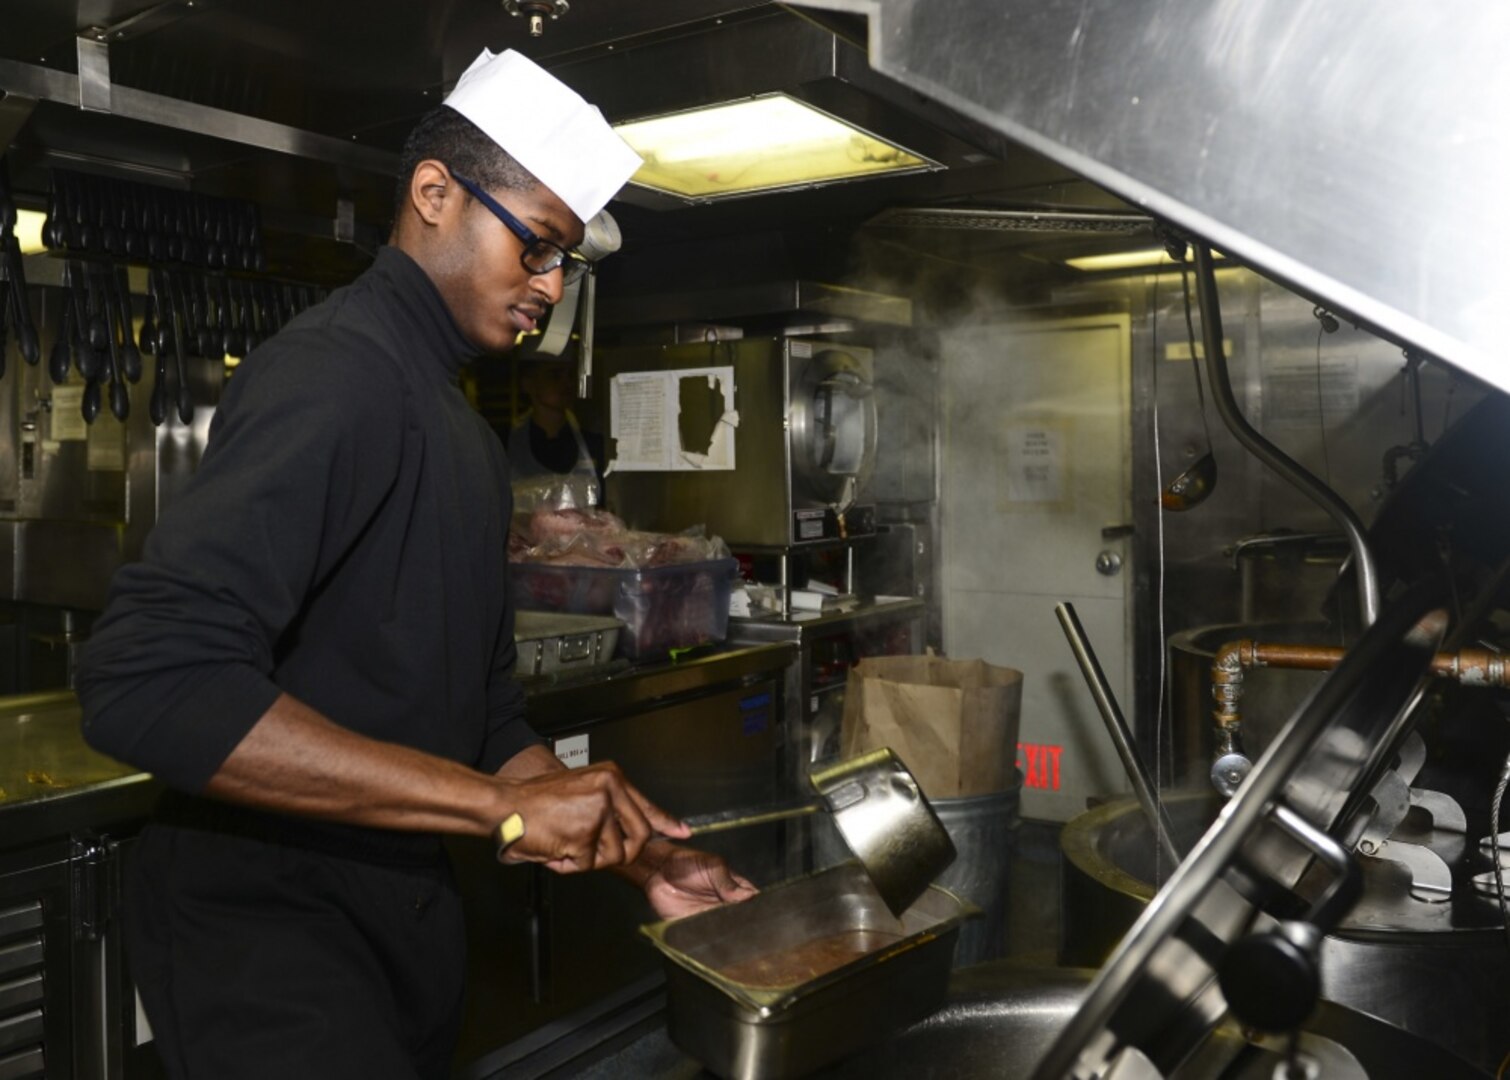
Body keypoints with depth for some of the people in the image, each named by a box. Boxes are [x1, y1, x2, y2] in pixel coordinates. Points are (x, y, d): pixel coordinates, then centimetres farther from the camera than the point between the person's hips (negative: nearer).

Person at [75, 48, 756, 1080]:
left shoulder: (468, 432, 13)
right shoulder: (337, 374, -18)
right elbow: (147, 681, -31)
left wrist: (636, 850, 5)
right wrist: (505, 805, -30)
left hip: (408, 908, 9)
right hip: (264, 916, -9)